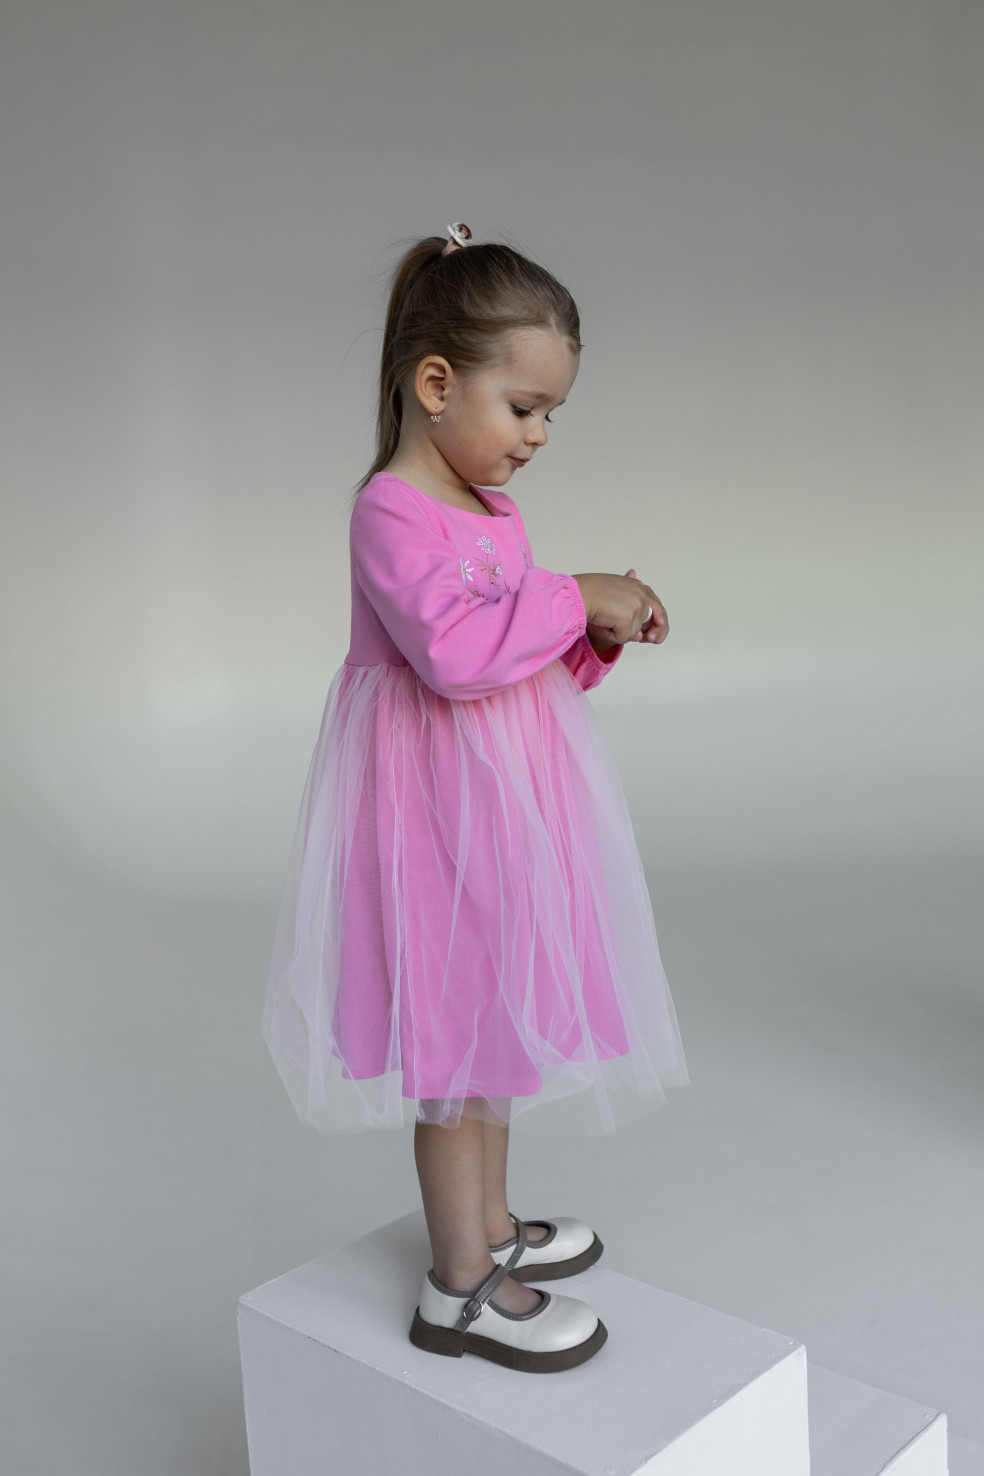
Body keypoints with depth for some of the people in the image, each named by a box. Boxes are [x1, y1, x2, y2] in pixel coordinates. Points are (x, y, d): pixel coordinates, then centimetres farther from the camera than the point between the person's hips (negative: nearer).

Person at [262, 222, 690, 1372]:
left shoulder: (490, 510, 12)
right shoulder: (392, 512, -18)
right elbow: (455, 648, -33)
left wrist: (600, 639, 1)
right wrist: (574, 598, -22)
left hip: (502, 804, 10)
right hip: (439, 809, -9)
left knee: (490, 1022, 20)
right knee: (456, 1037, 1)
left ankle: (487, 1224, 38)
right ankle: (461, 1287, 17)